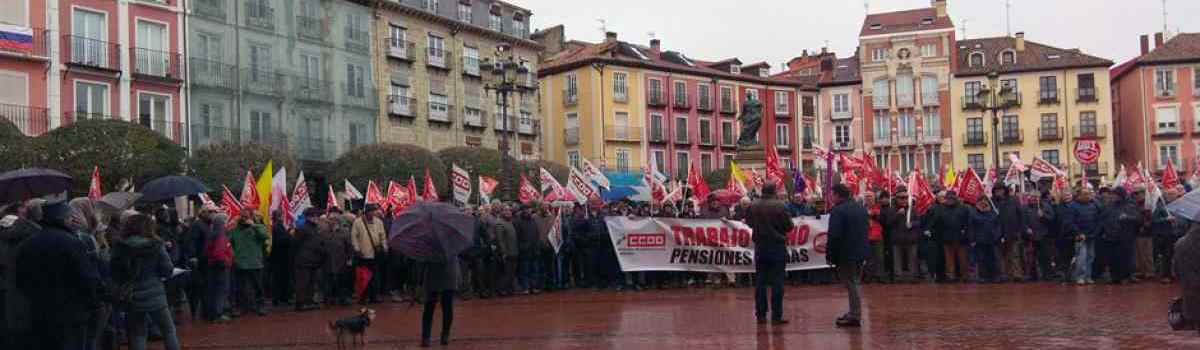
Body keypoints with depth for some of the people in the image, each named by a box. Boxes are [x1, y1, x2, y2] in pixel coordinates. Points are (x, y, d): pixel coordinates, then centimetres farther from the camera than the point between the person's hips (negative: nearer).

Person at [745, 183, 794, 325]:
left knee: (760, 281, 10)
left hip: (760, 247, 4)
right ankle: (776, 316, 0)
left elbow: (749, 223, 13)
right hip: (777, 247, -4)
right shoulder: (780, 206, -13)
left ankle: (761, 314, 12)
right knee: (777, 282, 0)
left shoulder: (753, 206, -2)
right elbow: (789, 226, -8)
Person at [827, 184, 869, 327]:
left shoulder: (838, 211, -16)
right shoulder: (861, 208, 12)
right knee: (856, 282, 18)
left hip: (846, 254, -8)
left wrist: (830, 255, -13)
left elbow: (834, 236, -20)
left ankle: (855, 317, -1)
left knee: (852, 285, -4)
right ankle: (854, 313, 27)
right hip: (861, 252, 8)